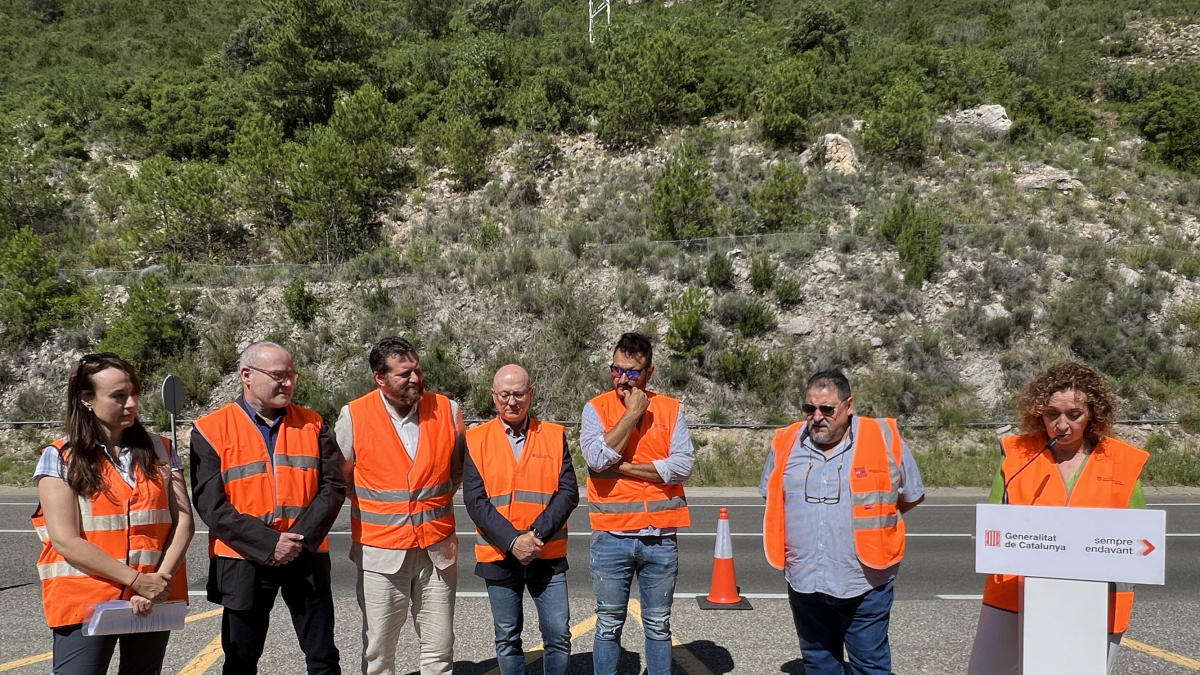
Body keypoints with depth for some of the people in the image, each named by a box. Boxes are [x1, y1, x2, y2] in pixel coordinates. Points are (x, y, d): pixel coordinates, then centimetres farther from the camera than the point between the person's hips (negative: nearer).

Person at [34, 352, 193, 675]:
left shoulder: (160, 451, 6)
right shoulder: (59, 459, -3)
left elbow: (183, 521, 0)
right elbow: (65, 541, -11)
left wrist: (161, 580, -15)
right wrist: (136, 580, -16)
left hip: (153, 601, 3)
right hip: (84, 603, -3)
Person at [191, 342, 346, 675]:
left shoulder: (313, 425, 5)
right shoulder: (211, 431, -3)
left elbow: (333, 487, 0)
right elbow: (210, 504, -10)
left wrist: (301, 540, -14)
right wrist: (267, 544, -17)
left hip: (307, 560, 2)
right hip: (243, 562, -2)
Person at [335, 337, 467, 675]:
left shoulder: (447, 411, -1)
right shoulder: (354, 416, -6)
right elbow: (340, 475, 8)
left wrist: (436, 497, 6)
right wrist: (376, 503, 5)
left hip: (437, 550, 2)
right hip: (380, 553, -1)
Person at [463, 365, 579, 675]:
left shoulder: (555, 435, 2)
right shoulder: (477, 439, 0)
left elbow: (568, 492, -4)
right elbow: (475, 500, -7)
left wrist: (537, 534, -16)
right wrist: (511, 541, -17)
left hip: (548, 556, 0)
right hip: (499, 556, 0)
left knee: (558, 634, 2)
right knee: (508, 638, 10)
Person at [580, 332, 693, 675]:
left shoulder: (671, 409, 1)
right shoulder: (596, 408, -1)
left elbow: (684, 465, -10)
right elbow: (597, 458, -16)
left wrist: (623, 467, -12)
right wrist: (632, 413, -14)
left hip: (660, 537, 1)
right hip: (611, 537, -1)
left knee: (658, 627, 13)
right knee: (608, 627, 9)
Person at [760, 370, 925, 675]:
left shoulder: (885, 440, -7)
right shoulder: (785, 443, 0)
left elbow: (913, 496, 6)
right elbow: (770, 495, 18)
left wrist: (872, 518, 6)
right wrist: (806, 516, 9)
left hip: (864, 583, -3)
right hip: (805, 582, 3)